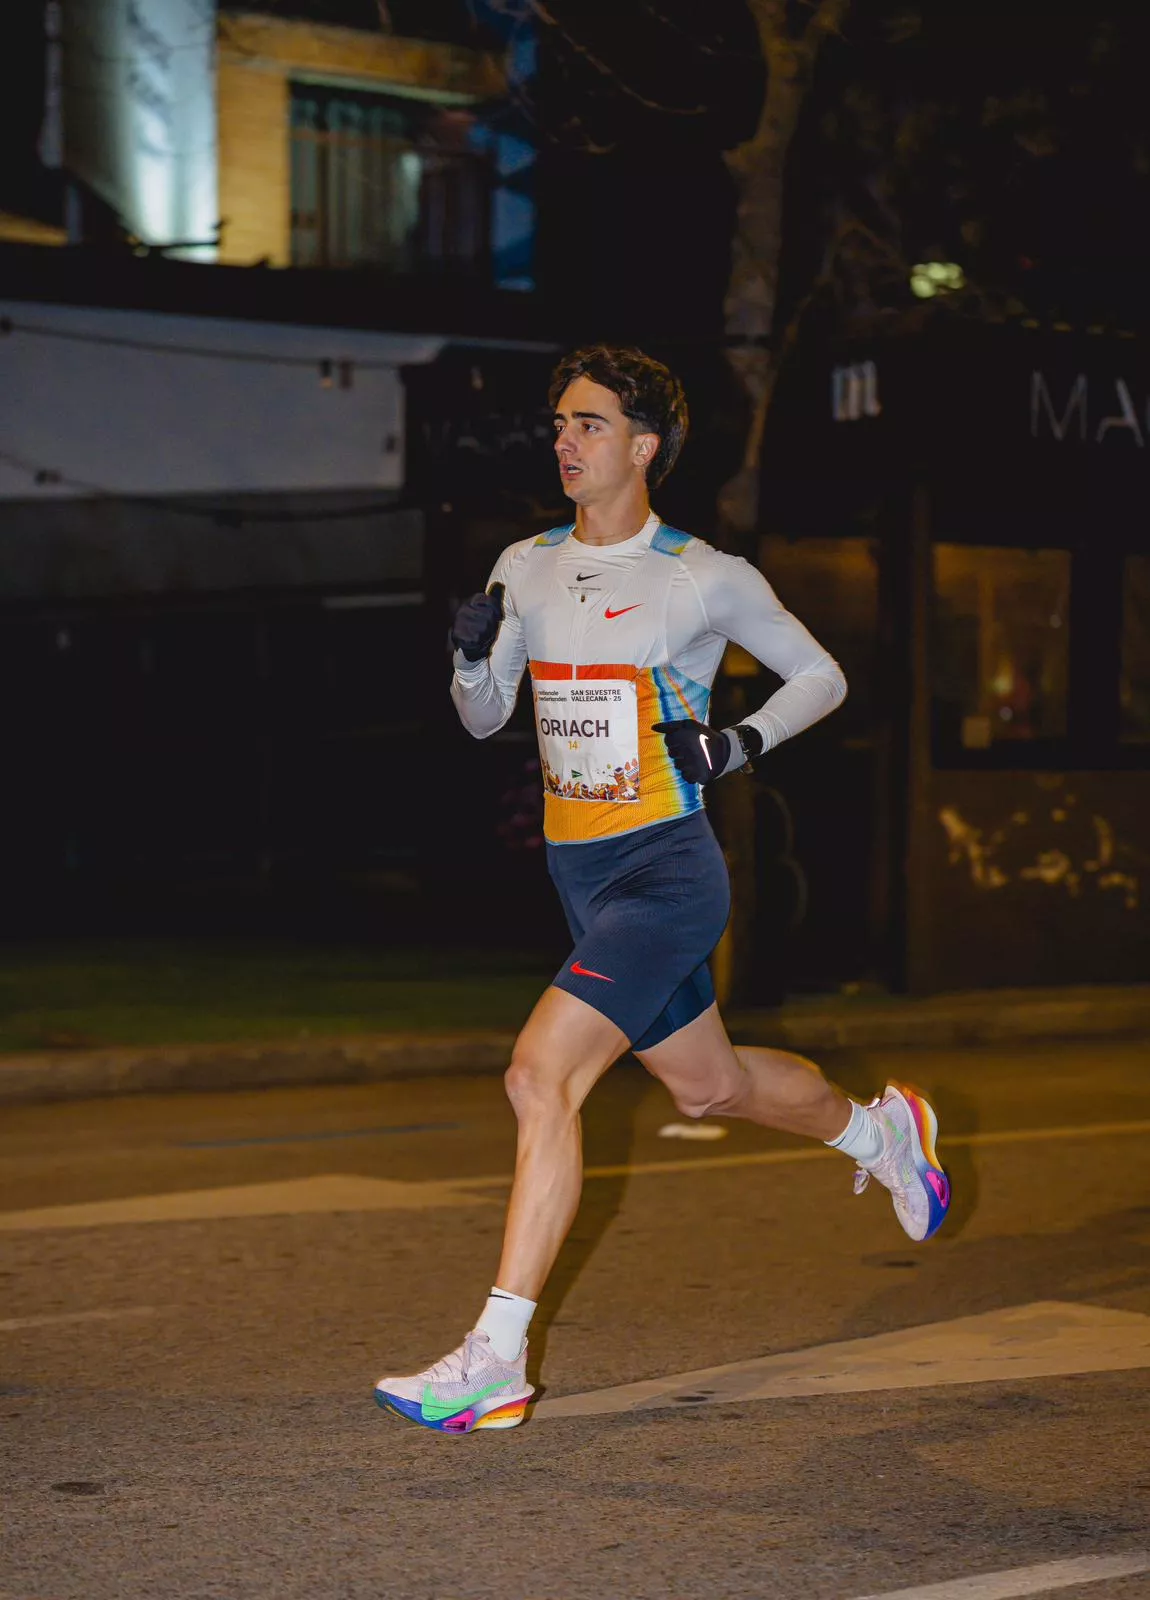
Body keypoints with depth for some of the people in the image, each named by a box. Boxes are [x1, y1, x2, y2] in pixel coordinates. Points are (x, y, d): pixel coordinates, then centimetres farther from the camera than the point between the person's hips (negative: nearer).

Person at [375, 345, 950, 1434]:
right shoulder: (527, 568, 8)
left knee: (540, 1076, -20)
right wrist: (472, 656, -6)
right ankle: (881, 1131, 51)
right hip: (581, 876, 7)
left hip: (667, 872, -7)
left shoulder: (705, 578, -7)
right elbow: (484, 717, 16)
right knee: (707, 1087, 21)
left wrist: (744, 742, -13)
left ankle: (494, 1364, -18)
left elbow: (821, 676, 4)